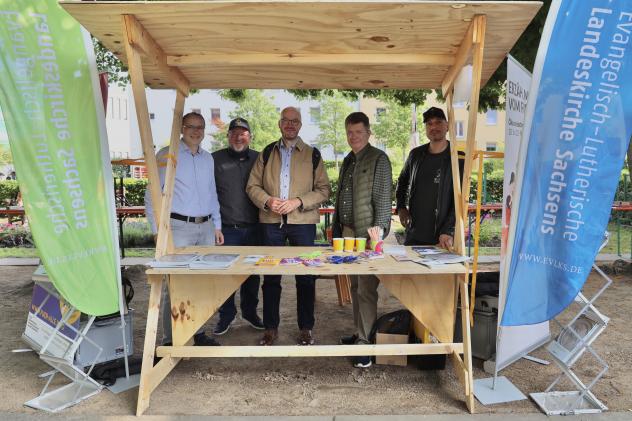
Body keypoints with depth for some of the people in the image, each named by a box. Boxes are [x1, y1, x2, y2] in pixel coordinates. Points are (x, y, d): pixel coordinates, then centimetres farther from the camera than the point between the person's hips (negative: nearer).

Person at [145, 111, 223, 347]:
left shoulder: (207, 158, 15)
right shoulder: (166, 155, -2)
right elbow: (152, 195, -4)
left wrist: (217, 226, 17)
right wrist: (157, 230, -9)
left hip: (206, 227, 6)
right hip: (179, 227, -5)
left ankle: (196, 332, 24)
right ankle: (170, 339, 8)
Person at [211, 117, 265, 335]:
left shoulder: (259, 159, 9)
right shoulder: (216, 159, 4)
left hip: (253, 227, 2)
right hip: (227, 228, -2)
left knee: (252, 273, 11)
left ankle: (250, 312, 29)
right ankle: (226, 316, 20)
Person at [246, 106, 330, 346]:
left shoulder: (312, 155, 6)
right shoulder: (267, 153, 12)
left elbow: (323, 190, 1)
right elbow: (253, 186, 9)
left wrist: (298, 202, -12)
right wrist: (268, 201, -10)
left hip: (303, 221, -1)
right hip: (271, 221, 2)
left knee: (306, 277, 4)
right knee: (271, 277, 8)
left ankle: (305, 328, 18)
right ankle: (271, 328, 21)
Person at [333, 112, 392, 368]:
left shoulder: (378, 159, -5)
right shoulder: (348, 161, 18)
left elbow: (384, 196, -11)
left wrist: (380, 226, -21)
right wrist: (336, 227, 18)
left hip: (367, 233, -8)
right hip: (347, 232, 8)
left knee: (366, 289, -5)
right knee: (354, 286, 15)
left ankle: (366, 342, 4)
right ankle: (359, 333, 28)